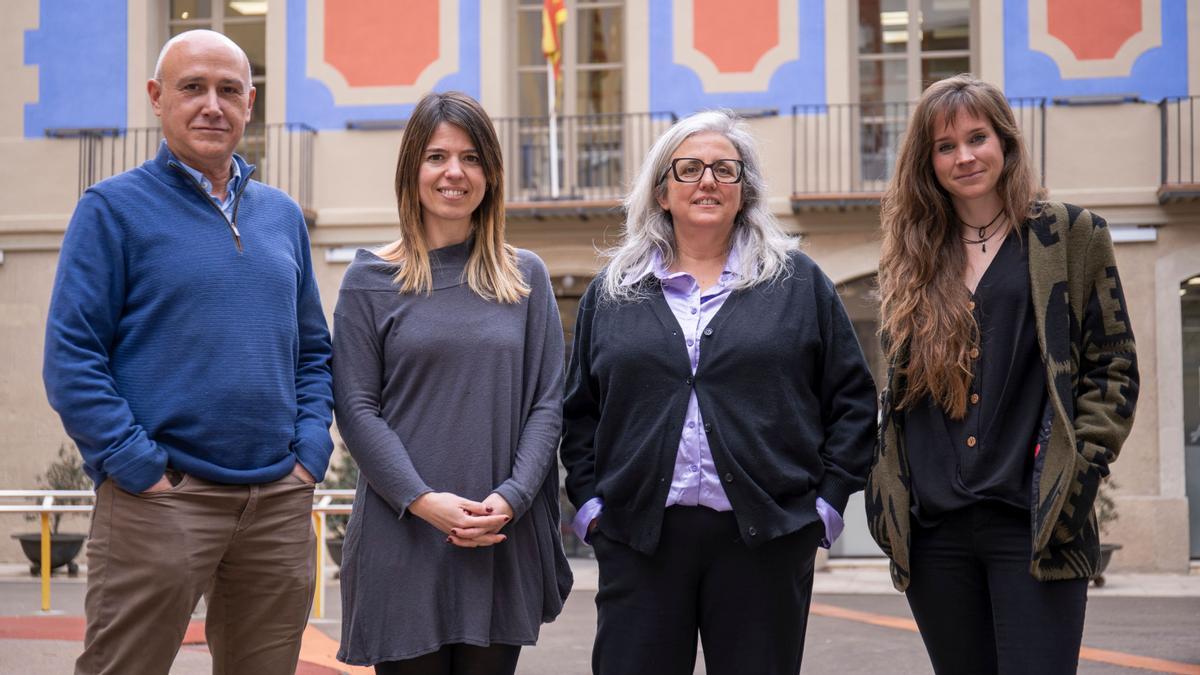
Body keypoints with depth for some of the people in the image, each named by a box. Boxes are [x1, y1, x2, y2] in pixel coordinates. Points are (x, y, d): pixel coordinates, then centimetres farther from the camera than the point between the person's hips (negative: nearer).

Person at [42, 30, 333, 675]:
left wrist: (310, 452, 6)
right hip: (160, 498, -5)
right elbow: (70, 359, -7)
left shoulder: (282, 215, 15)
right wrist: (140, 470, -13)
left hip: (279, 501, 5)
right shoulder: (114, 207, -1)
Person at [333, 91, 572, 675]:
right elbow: (357, 410, -2)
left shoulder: (526, 277, 10)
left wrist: (511, 497, -9)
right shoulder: (370, 279, 4)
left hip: (503, 540, 2)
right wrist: (423, 501, -14)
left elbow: (547, 403, 6)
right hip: (402, 537, -2)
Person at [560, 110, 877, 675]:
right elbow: (579, 412, 14)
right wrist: (588, 503, 4)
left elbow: (852, 400, 7)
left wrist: (828, 500, 0)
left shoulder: (799, 283, 8)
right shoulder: (612, 292, 12)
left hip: (765, 540, -1)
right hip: (638, 538, 1)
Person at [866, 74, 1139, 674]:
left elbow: (1113, 368, 3)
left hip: (1034, 526, -3)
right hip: (932, 529, 4)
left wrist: (1079, 473, -8)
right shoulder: (912, 255, 14)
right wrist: (889, 495, 8)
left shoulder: (1070, 235, 4)